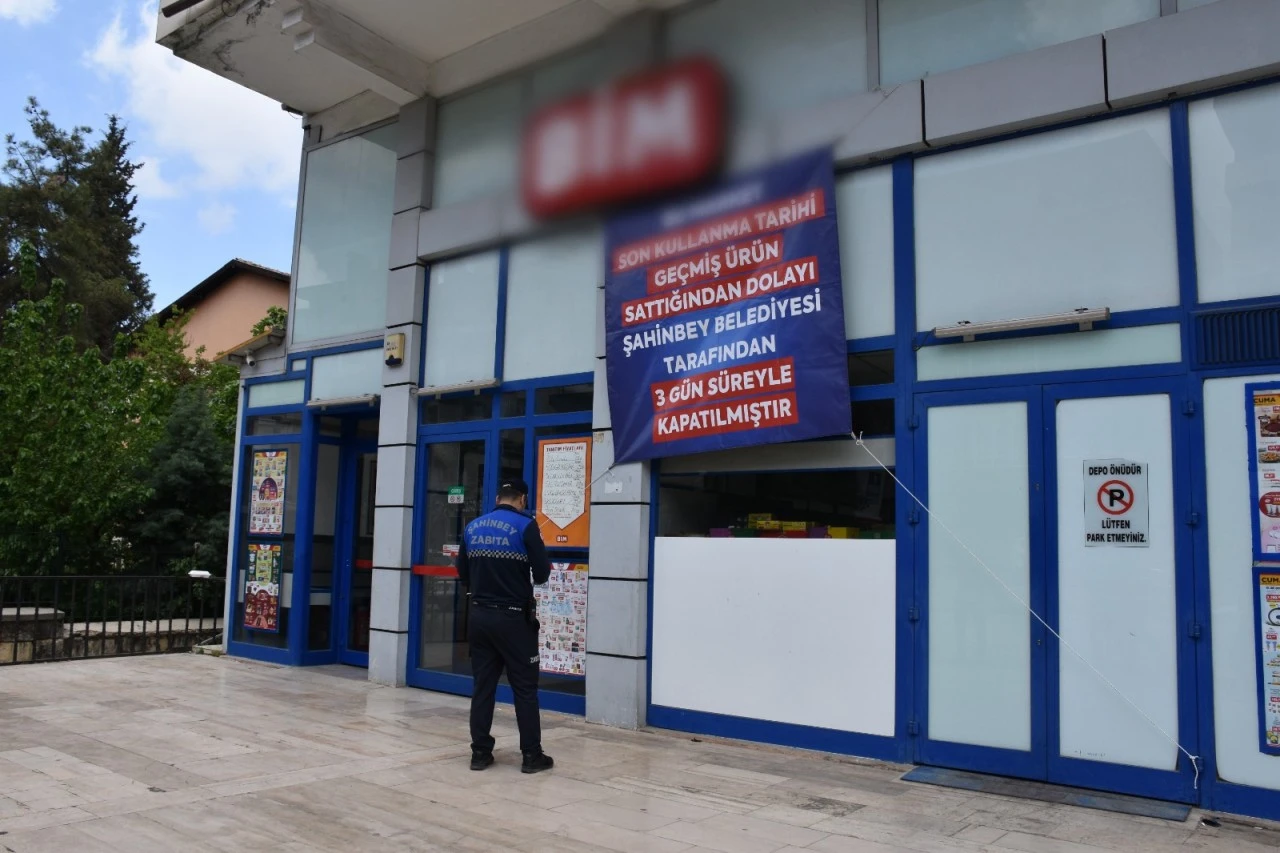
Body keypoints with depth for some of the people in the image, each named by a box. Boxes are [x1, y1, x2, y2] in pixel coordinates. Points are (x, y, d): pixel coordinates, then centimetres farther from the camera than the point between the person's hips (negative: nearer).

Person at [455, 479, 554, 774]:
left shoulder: (473, 527, 6)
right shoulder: (525, 526, -10)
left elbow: (462, 573, 11)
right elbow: (542, 573, -11)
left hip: (480, 616, 5)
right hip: (514, 618, -5)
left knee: (482, 686, 10)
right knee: (525, 688, 4)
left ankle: (480, 752, 14)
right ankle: (532, 755, 9)